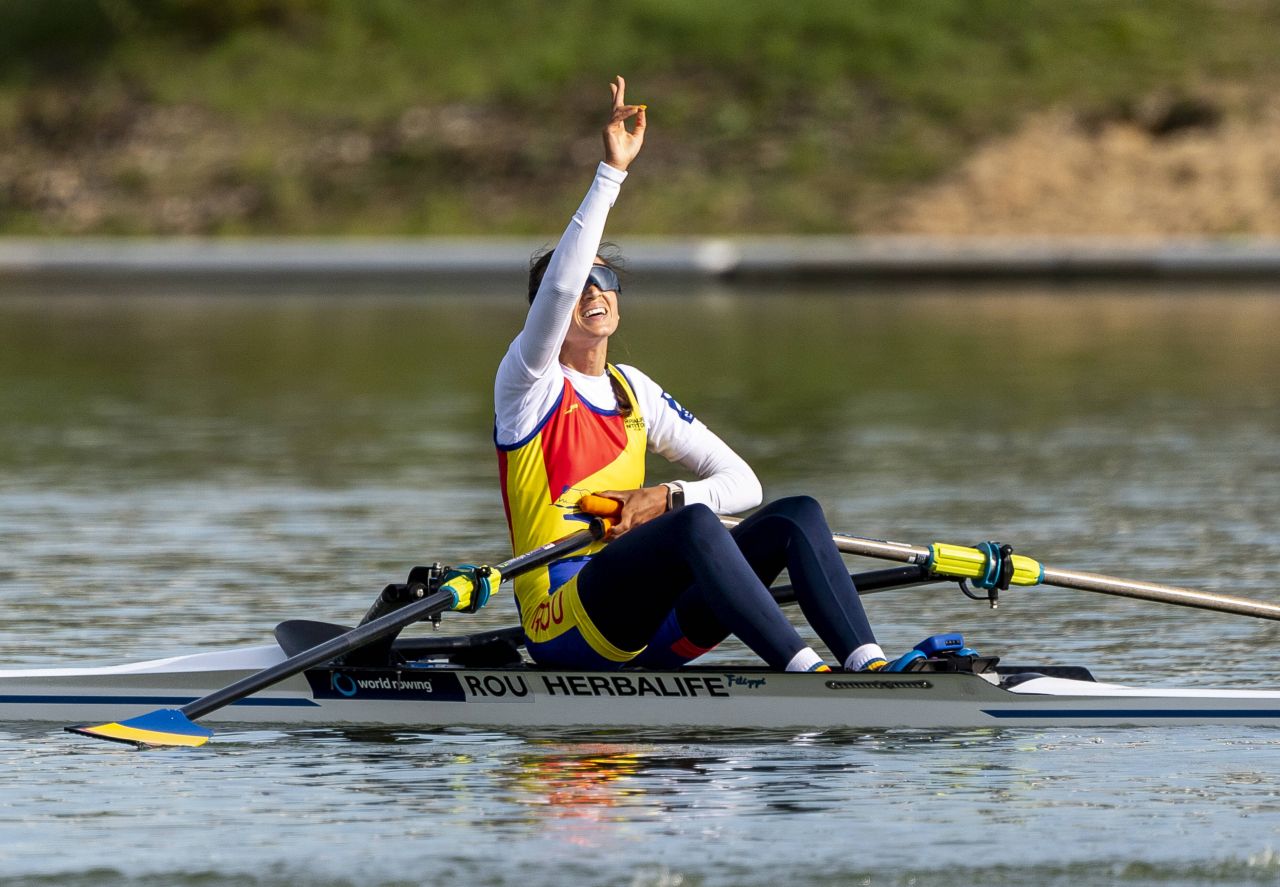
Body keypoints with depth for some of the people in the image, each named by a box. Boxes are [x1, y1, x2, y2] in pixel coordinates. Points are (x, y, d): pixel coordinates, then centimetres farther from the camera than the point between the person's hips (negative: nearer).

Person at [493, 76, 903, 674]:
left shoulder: (636, 393, 20)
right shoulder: (528, 382, 2)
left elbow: (742, 483, 15)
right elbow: (559, 286, -18)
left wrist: (669, 498, -6)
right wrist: (612, 172, -22)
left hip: (646, 634, 7)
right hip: (566, 625, -7)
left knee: (799, 513, -12)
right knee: (693, 525, -34)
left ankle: (869, 667, -32)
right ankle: (803, 670, -47)